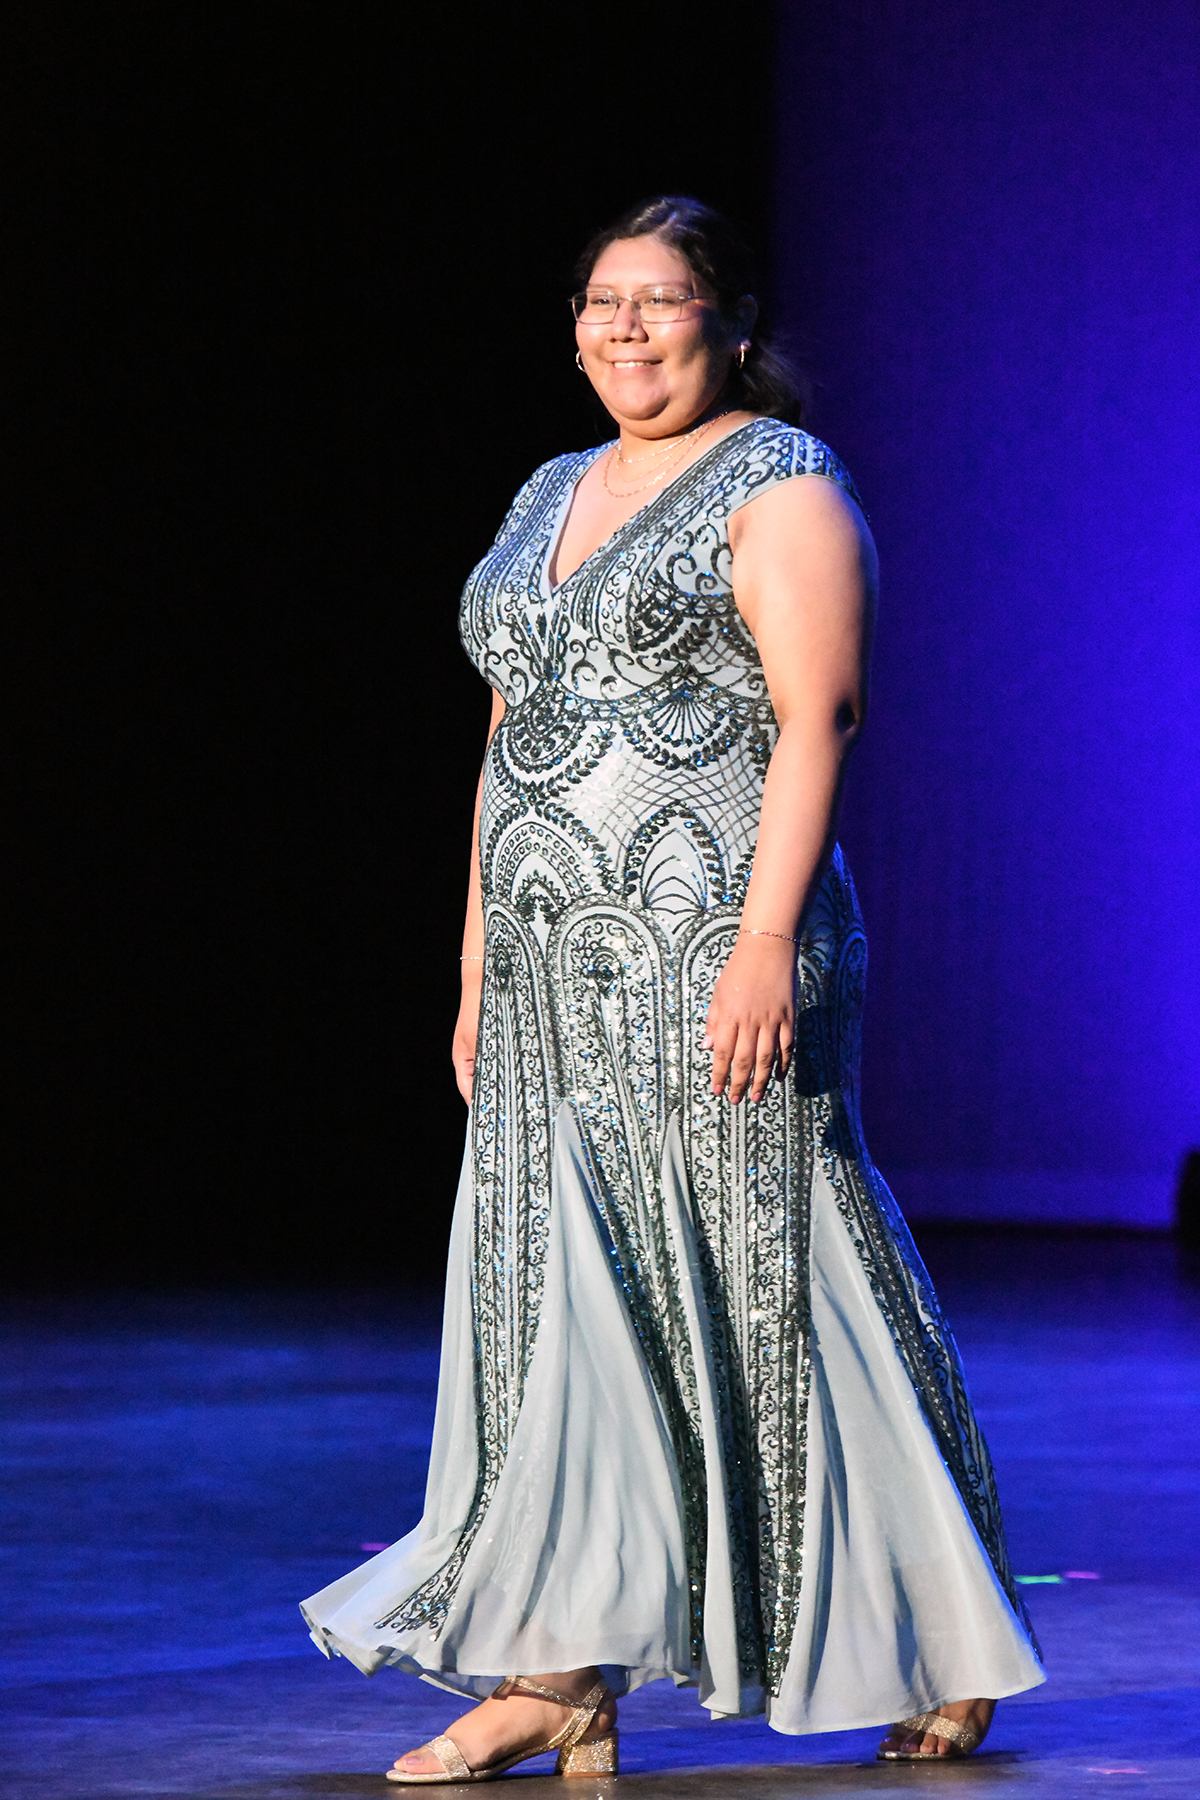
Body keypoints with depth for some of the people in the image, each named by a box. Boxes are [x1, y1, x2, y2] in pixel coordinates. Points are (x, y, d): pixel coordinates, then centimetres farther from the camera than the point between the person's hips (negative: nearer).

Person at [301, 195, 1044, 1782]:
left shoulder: (782, 489, -4)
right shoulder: (552, 499, 19)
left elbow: (815, 724, -13)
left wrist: (767, 939, -22)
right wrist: (481, 963, 17)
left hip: (710, 953, -7)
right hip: (559, 977, 8)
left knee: (754, 1281, -6)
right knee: (555, 1293, 3)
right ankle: (559, 1679, 4)